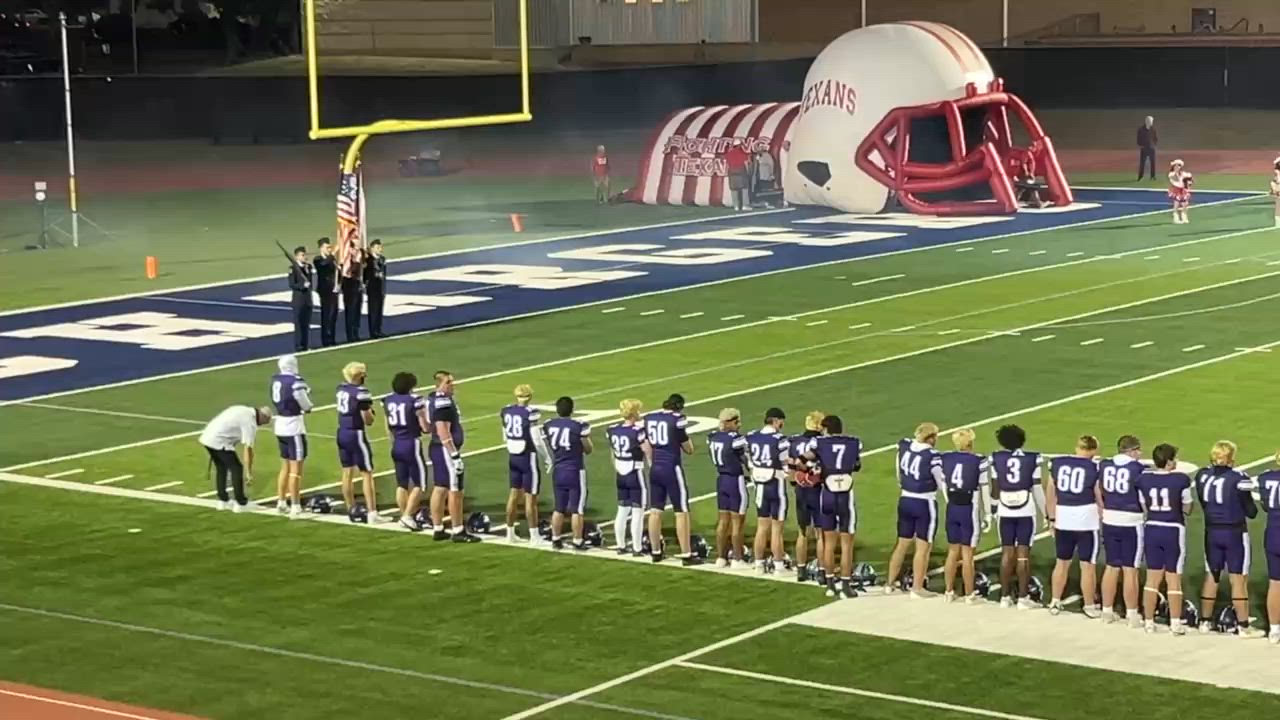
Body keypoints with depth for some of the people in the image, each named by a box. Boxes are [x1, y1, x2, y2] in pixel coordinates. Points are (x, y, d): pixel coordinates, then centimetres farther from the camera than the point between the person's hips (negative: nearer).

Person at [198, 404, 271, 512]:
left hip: (207, 435, 9)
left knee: (221, 468, 22)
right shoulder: (250, 423, -8)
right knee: (236, 468, 2)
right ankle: (241, 503, 6)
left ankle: (223, 501, 27)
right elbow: (248, 449, -10)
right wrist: (249, 472, -6)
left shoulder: (244, 410, 18)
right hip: (219, 441, -9)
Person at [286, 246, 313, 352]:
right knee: (298, 323, -2)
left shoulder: (308, 267, 10)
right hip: (298, 299, -6)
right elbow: (291, 284, -13)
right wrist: (303, 285, -24)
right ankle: (298, 346, 2)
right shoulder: (293, 268, -9)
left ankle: (305, 344, 15)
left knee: (306, 323, 9)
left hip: (308, 298, 6)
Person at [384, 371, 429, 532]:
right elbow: (425, 428, -12)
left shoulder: (388, 400, 5)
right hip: (412, 444, -6)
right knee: (419, 484, 2)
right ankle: (408, 515, -8)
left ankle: (404, 517, 18)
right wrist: (431, 427, 11)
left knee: (402, 484, 14)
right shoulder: (415, 400, -15)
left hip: (397, 446, 6)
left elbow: (388, 428, 13)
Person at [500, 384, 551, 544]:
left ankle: (510, 533, 22)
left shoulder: (506, 411, 1)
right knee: (530, 497, 1)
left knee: (514, 494, 16)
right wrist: (547, 458, -3)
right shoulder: (530, 413, -18)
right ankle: (534, 535, 6)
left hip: (513, 457, 6)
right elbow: (537, 441, -16)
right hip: (528, 458, -6)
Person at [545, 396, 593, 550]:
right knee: (576, 510, 3)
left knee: (559, 508, 16)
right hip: (575, 471, -5)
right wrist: (588, 437, 13)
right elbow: (588, 450, -5)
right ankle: (578, 542, 7)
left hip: (557, 471, 5)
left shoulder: (549, 425, -1)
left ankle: (555, 540, 21)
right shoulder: (579, 426, -15)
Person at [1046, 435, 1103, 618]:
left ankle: (1055, 602, 25)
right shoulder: (1095, 467, -7)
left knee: (1062, 562, 18)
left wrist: (1053, 518, 20)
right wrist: (1104, 518, 12)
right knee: (1087, 565, 6)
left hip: (1063, 518, 4)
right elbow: (1100, 498, -2)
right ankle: (1089, 606, 13)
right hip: (1086, 519, -4)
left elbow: (1050, 495, 10)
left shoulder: (1057, 463, 3)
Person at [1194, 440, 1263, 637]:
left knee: (1211, 576, 15)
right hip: (1235, 533, -5)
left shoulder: (1202, 476, -2)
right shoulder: (1239, 478, -17)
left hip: (1212, 532, 5)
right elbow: (1251, 512, -10)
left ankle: (1205, 621, 22)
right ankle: (1243, 626, 5)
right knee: (1238, 580, 2)